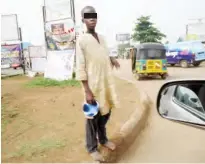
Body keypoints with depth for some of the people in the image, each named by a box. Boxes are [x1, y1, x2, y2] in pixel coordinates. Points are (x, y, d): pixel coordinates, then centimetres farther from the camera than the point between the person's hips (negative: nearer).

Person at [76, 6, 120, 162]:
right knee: (93, 117, 5)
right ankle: (92, 148, 23)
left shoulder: (102, 38, 11)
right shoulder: (81, 40, -10)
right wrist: (87, 91, -18)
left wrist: (112, 59, 3)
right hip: (93, 84, -7)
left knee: (106, 113, 18)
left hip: (107, 82, 7)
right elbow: (80, 67, -14)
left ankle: (103, 139, 40)